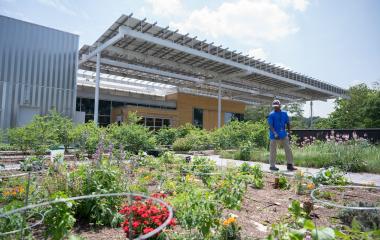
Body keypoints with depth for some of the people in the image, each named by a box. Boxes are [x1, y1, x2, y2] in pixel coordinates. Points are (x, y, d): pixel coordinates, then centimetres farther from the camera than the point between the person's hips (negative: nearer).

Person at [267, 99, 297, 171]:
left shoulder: (284, 113, 7)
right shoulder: (271, 115, -8)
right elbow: (270, 125, -16)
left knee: (288, 149, 4)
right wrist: (275, 133, -28)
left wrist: (289, 132, 9)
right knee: (273, 151, 2)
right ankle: (272, 166, 14)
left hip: (283, 135, 5)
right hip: (274, 135, -4)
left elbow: (288, 123, 14)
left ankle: (290, 165, 13)